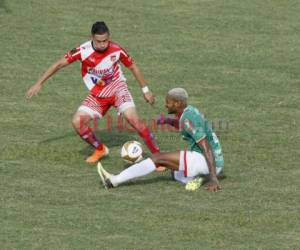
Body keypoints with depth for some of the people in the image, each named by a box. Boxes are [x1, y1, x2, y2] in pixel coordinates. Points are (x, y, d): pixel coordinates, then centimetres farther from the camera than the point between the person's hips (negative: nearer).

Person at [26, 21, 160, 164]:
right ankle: (100, 150, 11)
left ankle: (158, 156, -19)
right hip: (97, 95, 2)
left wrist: (145, 90, 8)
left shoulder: (116, 50, -18)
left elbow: (133, 67, 0)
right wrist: (39, 84, -11)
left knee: (132, 118, -25)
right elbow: (59, 64, -11)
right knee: (77, 122, -14)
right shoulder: (83, 51, -20)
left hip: (117, 88, -2)